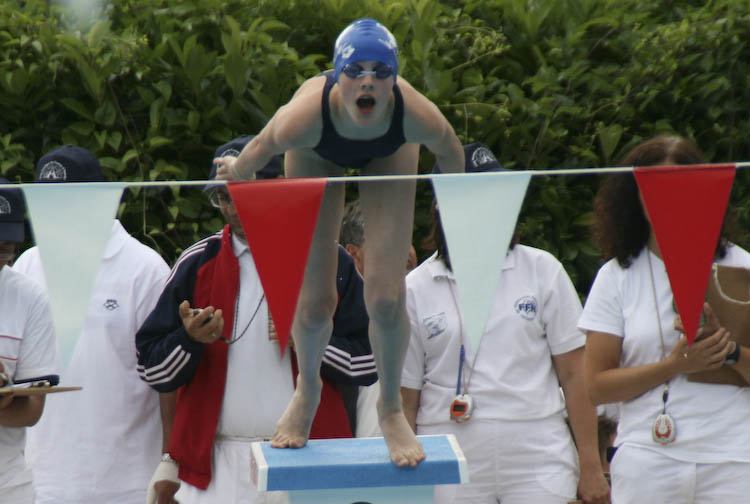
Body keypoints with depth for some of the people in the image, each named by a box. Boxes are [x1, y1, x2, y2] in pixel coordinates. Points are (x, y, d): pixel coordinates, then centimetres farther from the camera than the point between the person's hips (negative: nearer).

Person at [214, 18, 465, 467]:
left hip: (389, 153, 0)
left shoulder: (416, 115, -42)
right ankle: (308, 389, 33)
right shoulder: (306, 116, -44)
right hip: (320, 154, 0)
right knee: (315, 302, -2)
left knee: (386, 298, -10)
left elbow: (449, 149, -16)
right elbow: (262, 148, -18)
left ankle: (391, 408, 19)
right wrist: (236, 172, 3)